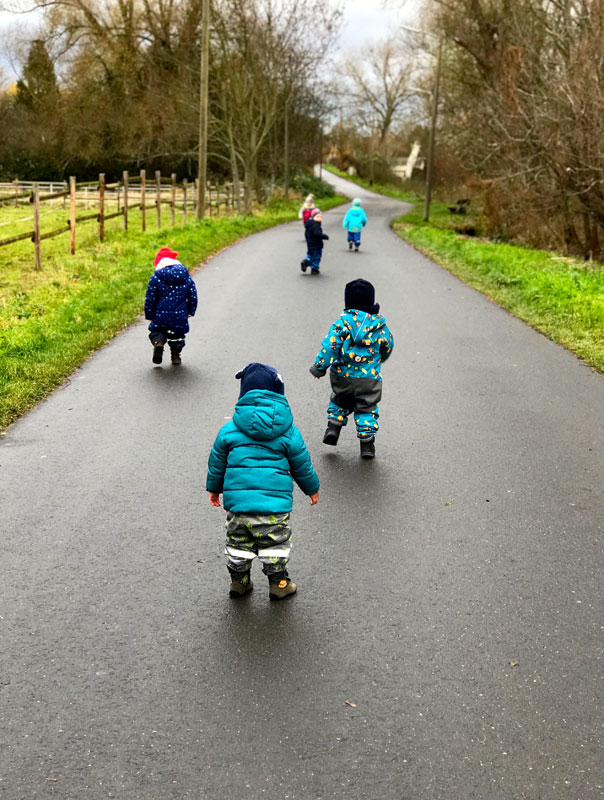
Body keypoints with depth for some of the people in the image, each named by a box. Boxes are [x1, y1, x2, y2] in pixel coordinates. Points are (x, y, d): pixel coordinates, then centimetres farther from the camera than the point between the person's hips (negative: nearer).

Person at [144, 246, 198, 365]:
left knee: (156, 332, 19)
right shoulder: (187, 277, 2)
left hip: (161, 317, -2)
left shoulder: (155, 278, -7)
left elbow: (150, 299, -6)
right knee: (177, 337, 26)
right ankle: (176, 355, 13)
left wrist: (150, 316, 6)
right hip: (180, 318, 3)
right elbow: (193, 297, 5)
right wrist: (190, 312, 19)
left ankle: (158, 341, -13)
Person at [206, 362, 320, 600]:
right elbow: (301, 463, 6)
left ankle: (238, 581, 29)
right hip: (274, 500, -2)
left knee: (238, 541, 17)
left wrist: (214, 487, 27)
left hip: (237, 498, 2)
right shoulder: (288, 431, -1)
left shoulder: (229, 429, 2)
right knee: (275, 542, 12)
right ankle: (278, 583, 21)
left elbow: (217, 462, 11)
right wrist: (312, 488, 22)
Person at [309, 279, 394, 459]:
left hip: (342, 375, -1)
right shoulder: (381, 326, 1)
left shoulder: (342, 321, -7)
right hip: (370, 377, 1)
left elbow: (330, 345, -14)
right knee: (366, 409, 13)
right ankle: (367, 443, 7)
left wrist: (319, 367, -7)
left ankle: (334, 427, 9)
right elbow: (387, 349, 14)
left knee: (339, 401, 25)